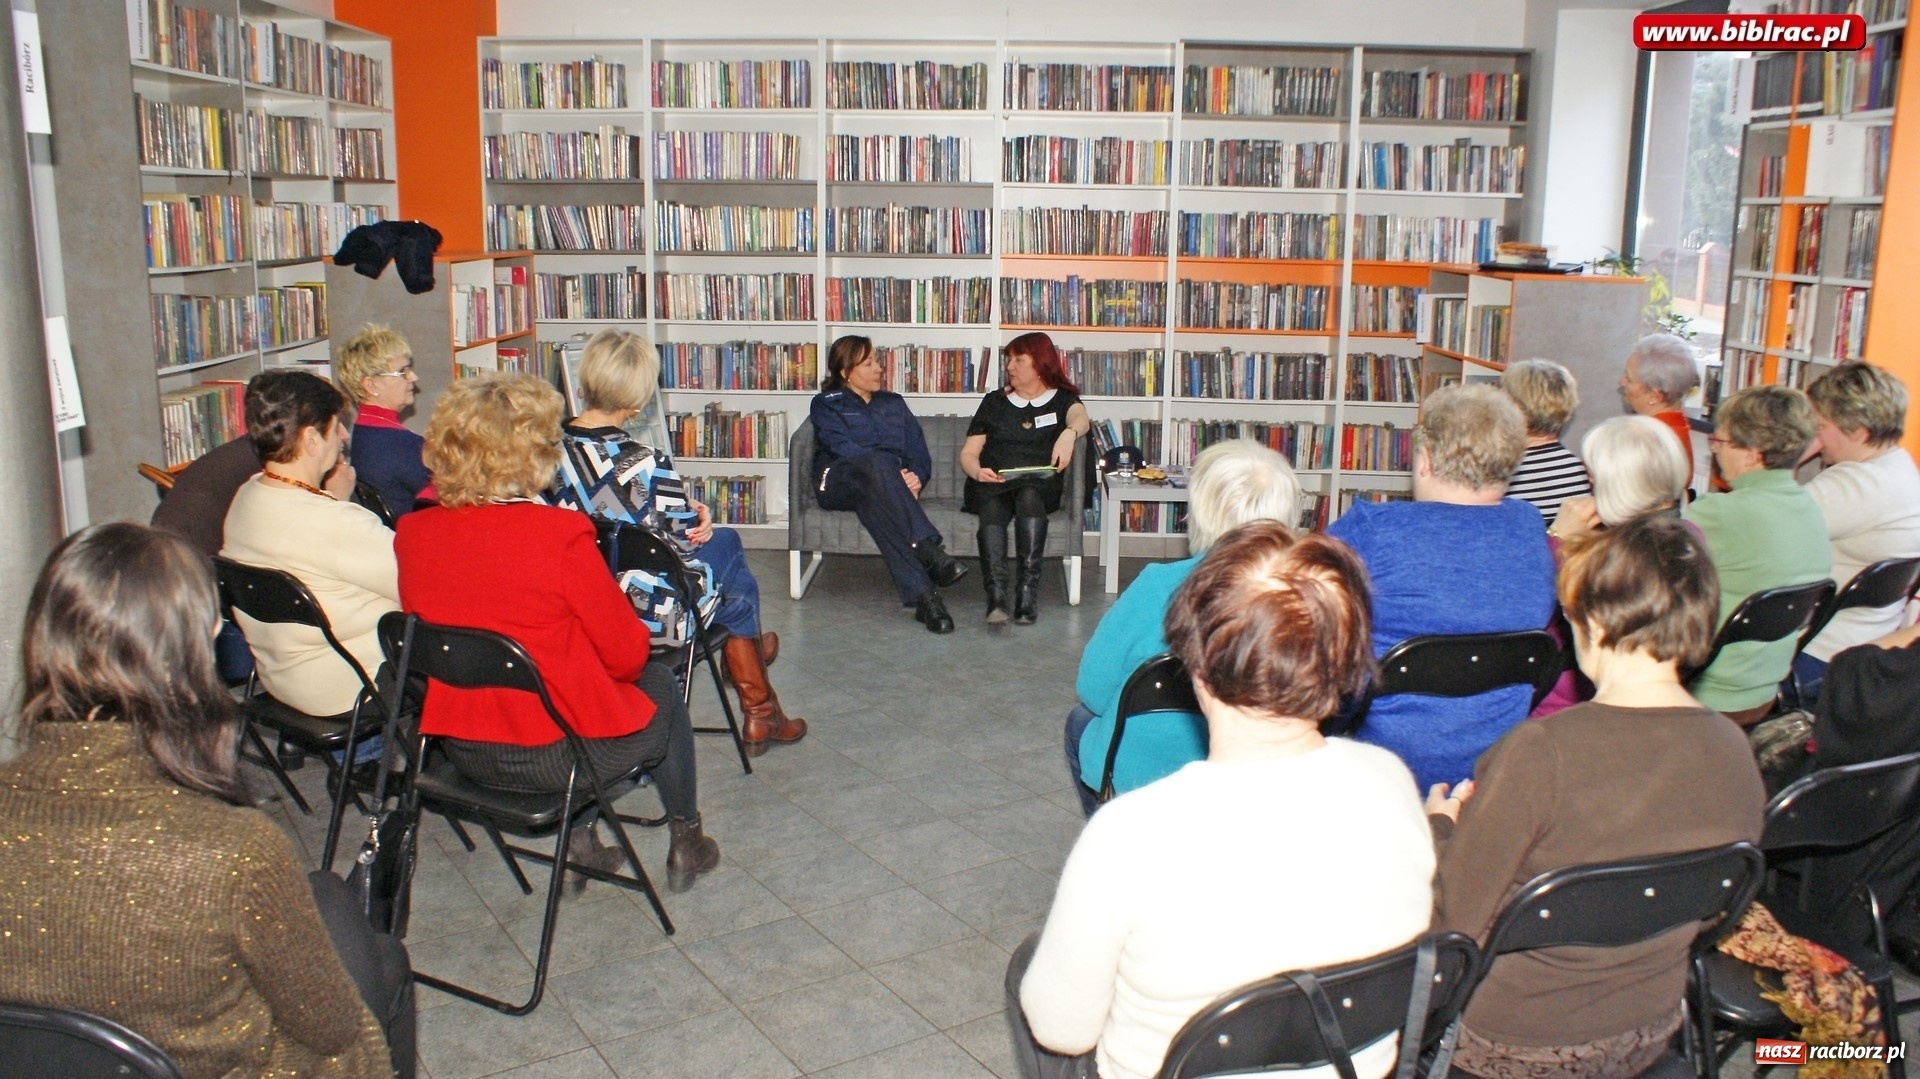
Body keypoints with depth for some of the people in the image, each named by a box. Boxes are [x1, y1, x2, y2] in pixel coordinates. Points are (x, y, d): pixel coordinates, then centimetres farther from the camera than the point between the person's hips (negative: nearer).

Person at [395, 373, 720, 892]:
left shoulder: (413, 529, -7)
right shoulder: (560, 533, -23)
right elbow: (627, 655, -15)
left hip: (460, 750, 6)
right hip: (554, 754, -6)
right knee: (659, 684, 23)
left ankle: (579, 834, 33)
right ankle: (685, 842, 37)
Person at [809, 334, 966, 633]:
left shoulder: (894, 404, 27)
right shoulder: (826, 404, 15)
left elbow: (919, 450, 14)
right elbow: (841, 447, -5)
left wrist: (916, 477, -12)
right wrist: (894, 475, -19)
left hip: (884, 483, 2)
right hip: (838, 482, -2)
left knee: (872, 499, -39)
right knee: (878, 461, -39)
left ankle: (922, 595, -58)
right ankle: (928, 550, -56)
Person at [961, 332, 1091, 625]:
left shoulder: (1062, 400, 17)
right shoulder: (994, 402, 23)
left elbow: (1081, 418, -9)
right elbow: (968, 453, 17)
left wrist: (1069, 434, -34)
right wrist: (977, 471, -8)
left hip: (1040, 484, -1)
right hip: (992, 483, 1)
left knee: (1028, 496, -37)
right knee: (992, 510, -33)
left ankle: (1028, 590, -43)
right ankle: (996, 596, -49)